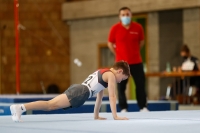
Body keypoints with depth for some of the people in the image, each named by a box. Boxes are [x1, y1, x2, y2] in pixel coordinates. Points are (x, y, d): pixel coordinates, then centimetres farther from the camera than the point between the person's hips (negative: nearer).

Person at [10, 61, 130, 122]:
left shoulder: (102, 73, 34)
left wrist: (96, 115, 41)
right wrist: (115, 116, 0)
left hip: (77, 89, 9)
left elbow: (99, 96, 39)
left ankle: (20, 108, -10)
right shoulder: (111, 75, 5)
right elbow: (112, 96, -1)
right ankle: (21, 107, -36)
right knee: (51, 104, -21)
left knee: (51, 105, 1)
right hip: (81, 92, -9)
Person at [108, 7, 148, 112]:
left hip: (136, 62, 1)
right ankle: (123, 108, 9)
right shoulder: (115, 28, -6)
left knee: (140, 84, 3)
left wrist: (134, 52, 10)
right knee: (121, 86, 1)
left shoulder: (138, 27, -2)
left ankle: (143, 107, 11)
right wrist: (118, 54, 4)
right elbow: (110, 44, 6)